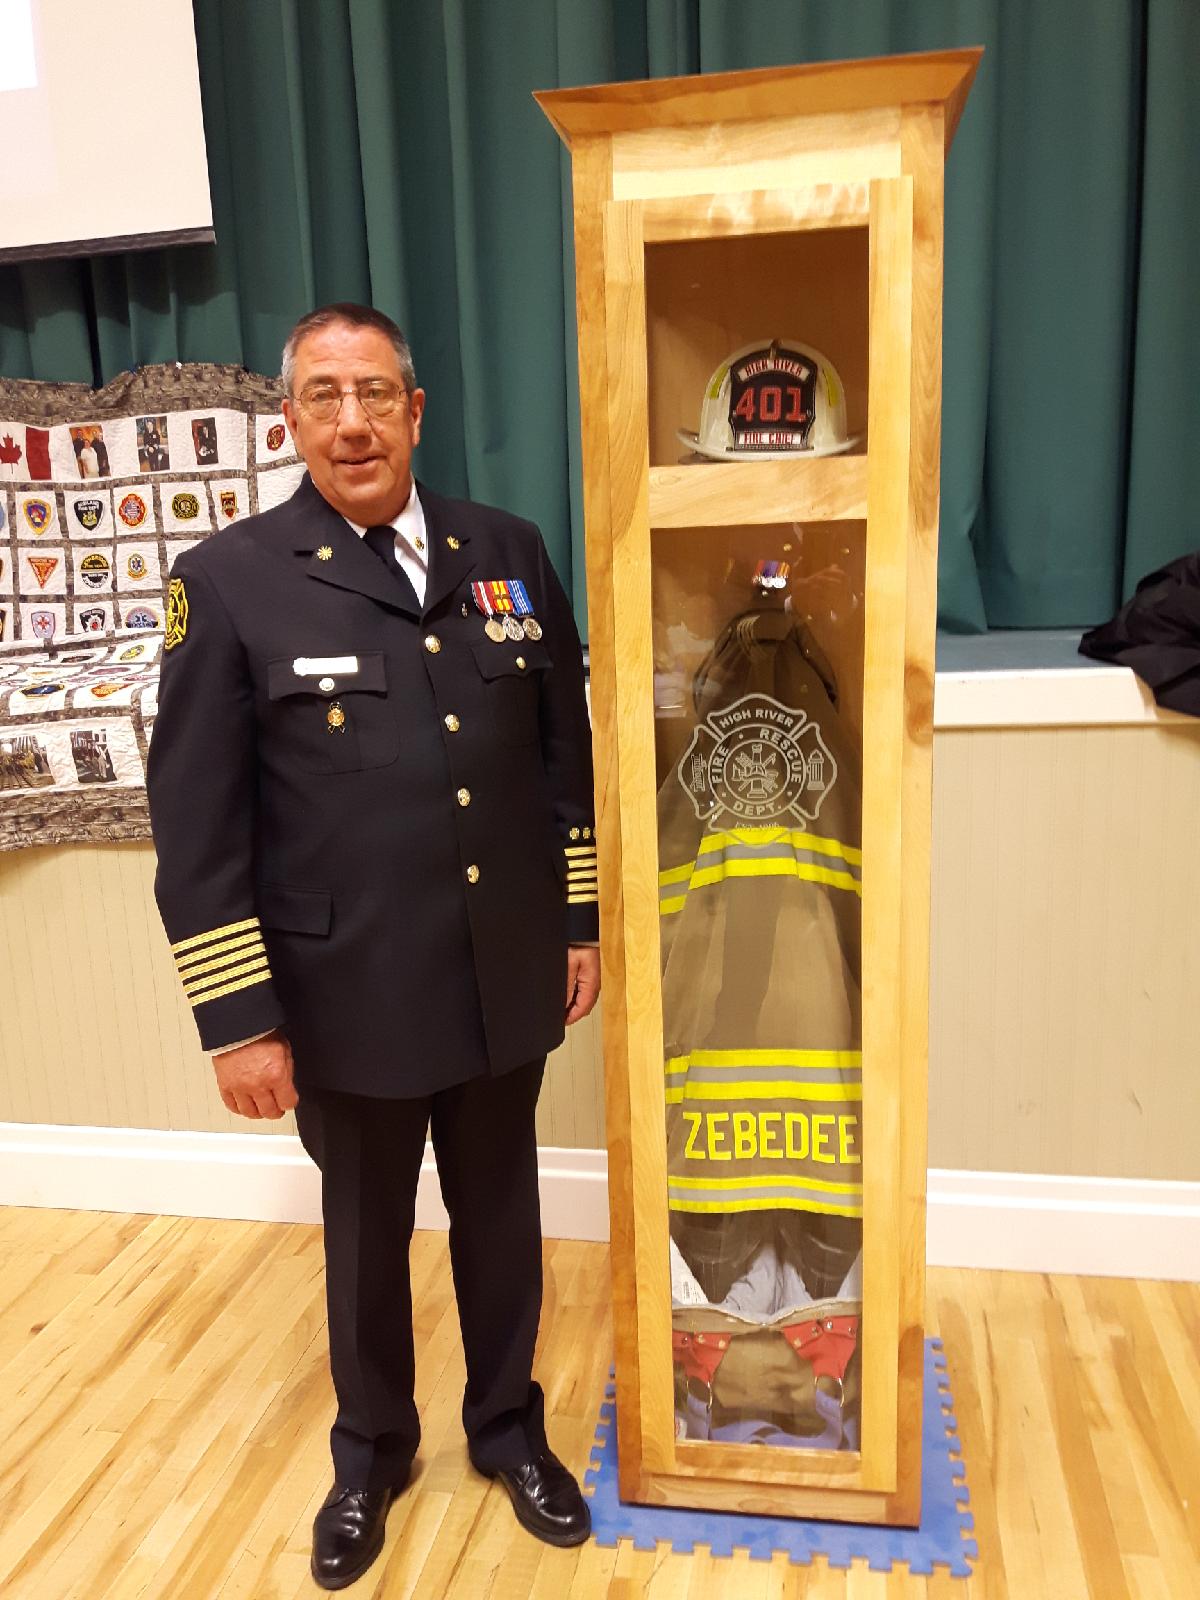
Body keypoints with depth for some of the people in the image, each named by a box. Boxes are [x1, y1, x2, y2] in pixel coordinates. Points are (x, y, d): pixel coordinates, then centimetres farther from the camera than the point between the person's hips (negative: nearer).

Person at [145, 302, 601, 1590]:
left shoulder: (506, 551, 2)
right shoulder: (228, 581, -8)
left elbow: (564, 751, 7)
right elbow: (194, 823, -9)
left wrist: (584, 921, 7)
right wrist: (237, 1018, -9)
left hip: (509, 979, 3)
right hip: (351, 998, -2)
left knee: (499, 1215, 20)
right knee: (366, 1238, 19)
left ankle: (508, 1427, 47)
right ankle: (371, 1451, 47)